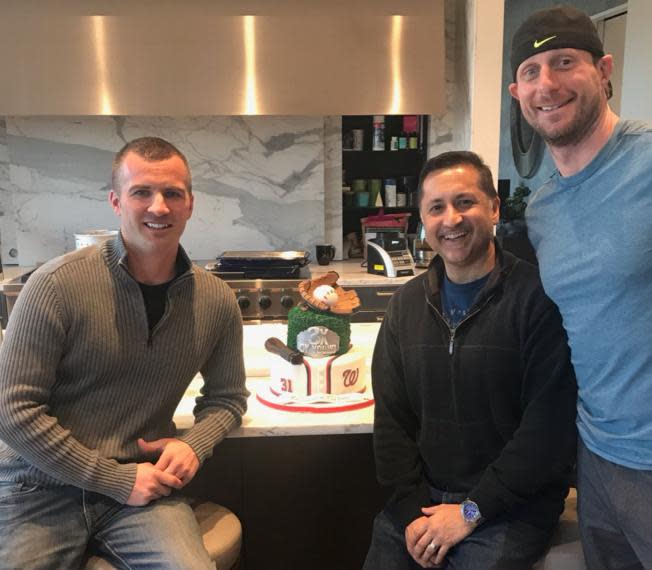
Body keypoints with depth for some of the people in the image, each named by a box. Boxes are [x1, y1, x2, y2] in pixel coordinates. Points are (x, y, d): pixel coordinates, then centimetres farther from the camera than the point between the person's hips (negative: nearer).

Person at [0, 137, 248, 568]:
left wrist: (194, 444, -10)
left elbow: (227, 397, 11)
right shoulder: (58, 285, -14)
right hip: (41, 487, -1)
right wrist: (117, 479, -15)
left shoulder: (216, 301, -3)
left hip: (144, 486, 2)